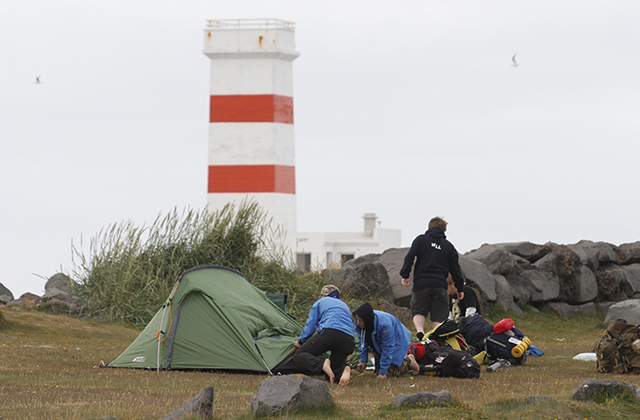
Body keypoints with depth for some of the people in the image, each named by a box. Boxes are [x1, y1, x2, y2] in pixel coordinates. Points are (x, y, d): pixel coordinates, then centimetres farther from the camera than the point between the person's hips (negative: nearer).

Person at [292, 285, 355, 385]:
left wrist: (300, 341, 34)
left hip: (329, 333, -5)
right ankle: (343, 370, -23)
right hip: (348, 341, 5)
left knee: (298, 356, 2)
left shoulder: (321, 302, 22)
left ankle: (321, 365, -29)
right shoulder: (344, 305, 37)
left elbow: (310, 326, 18)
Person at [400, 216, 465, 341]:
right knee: (439, 316, 4)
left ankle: (420, 330, -21)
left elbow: (410, 257, -3)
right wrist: (460, 288, 18)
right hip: (440, 286, 1)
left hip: (421, 284, -1)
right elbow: (455, 269, 13)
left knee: (419, 311, 8)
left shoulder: (421, 240, 9)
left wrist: (405, 275, 0)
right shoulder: (448, 246, 13)